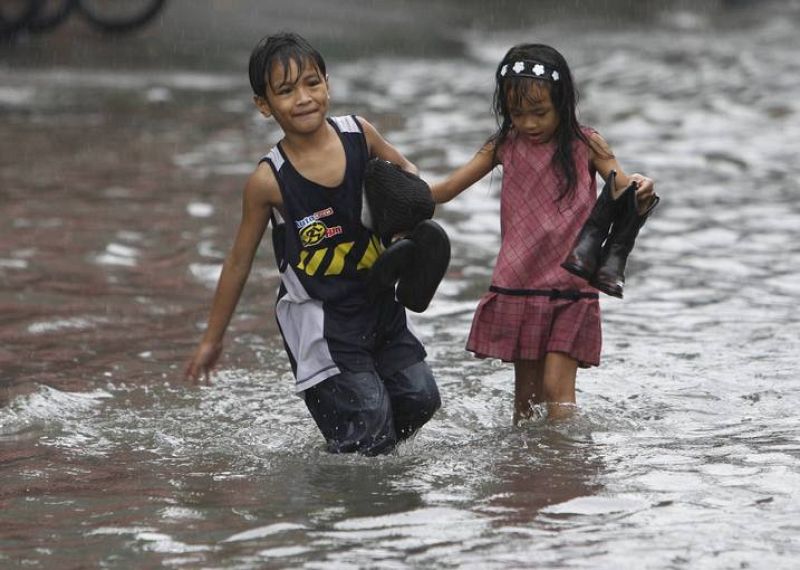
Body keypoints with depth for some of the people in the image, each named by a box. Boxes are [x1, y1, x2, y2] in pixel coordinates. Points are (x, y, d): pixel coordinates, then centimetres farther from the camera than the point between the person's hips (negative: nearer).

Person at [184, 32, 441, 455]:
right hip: (319, 319, -5)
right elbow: (239, 262, -4)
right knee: (369, 432, -11)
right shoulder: (269, 181, -16)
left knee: (420, 400, 8)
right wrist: (212, 339, 3)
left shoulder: (359, 134, -6)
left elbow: (402, 168, 16)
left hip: (378, 304, 5)